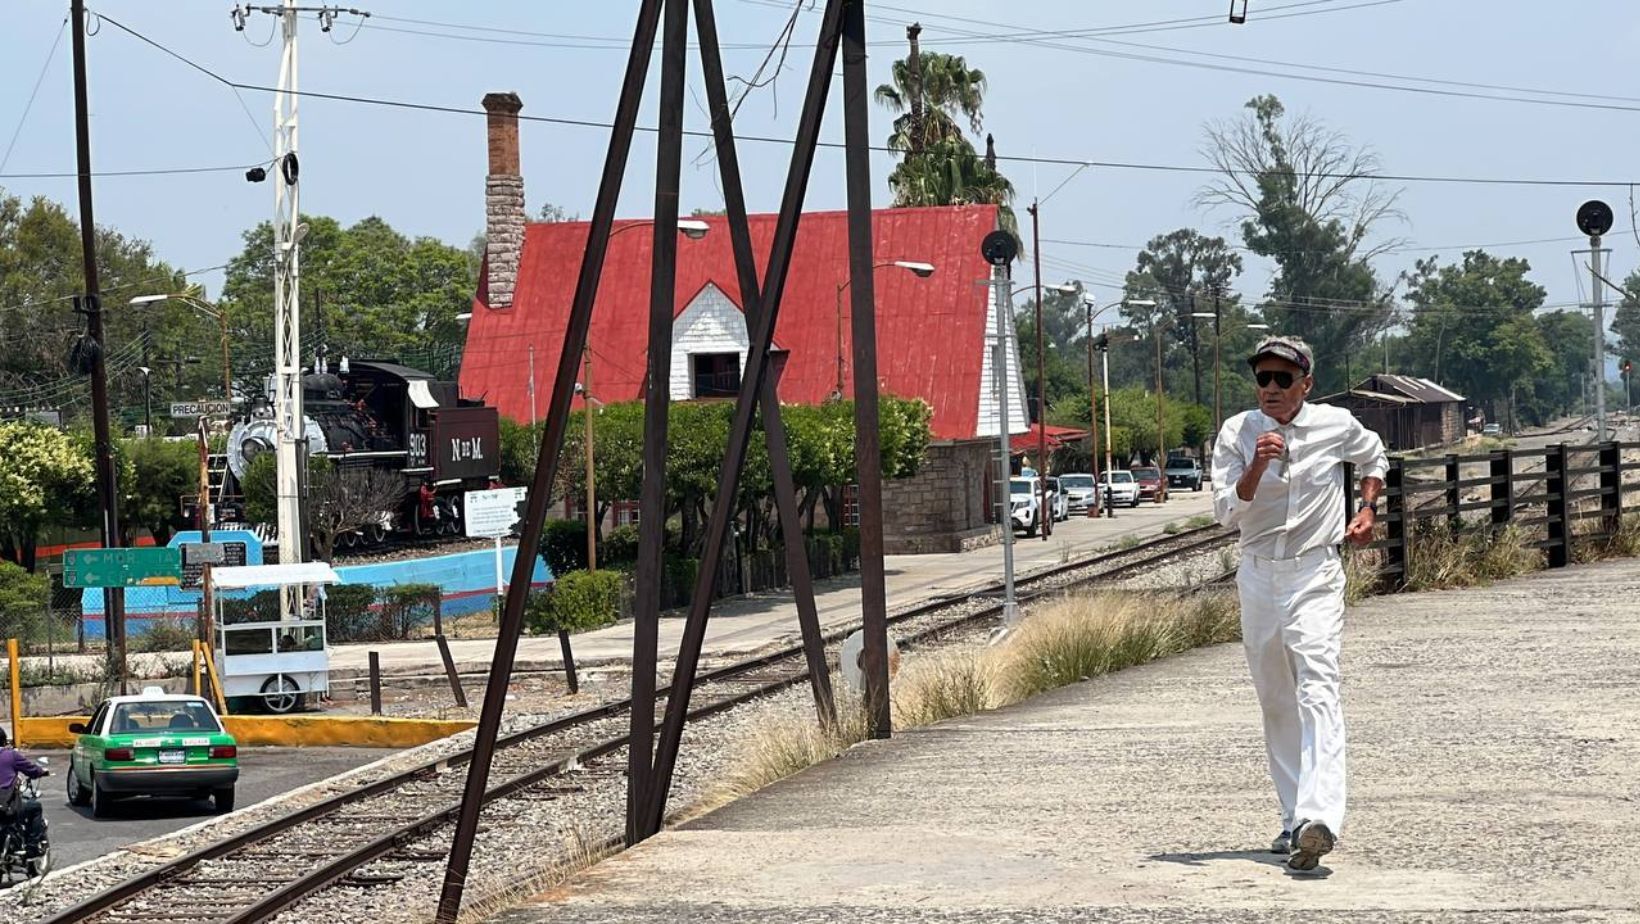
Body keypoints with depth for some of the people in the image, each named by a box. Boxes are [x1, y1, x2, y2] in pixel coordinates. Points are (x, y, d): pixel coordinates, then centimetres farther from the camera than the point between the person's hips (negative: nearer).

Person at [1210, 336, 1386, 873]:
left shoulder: (1336, 425, -2)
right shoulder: (1237, 433, -2)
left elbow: (1373, 457, 22)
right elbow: (1226, 513, -12)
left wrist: (1367, 509, 10)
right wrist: (1256, 467, -26)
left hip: (1315, 574, -3)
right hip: (1257, 576, 3)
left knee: (1317, 692, -19)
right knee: (1275, 702, 9)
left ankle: (1320, 818, -33)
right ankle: (1294, 819, 18)